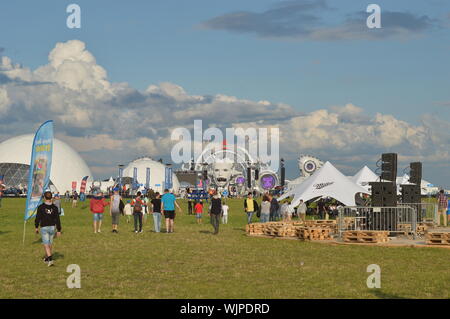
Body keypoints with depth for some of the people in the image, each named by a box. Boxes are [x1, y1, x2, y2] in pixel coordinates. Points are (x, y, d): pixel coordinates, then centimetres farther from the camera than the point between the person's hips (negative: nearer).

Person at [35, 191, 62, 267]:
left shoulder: (41, 207, -10)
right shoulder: (54, 207, -2)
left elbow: (38, 218, -5)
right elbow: (57, 219, -1)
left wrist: (36, 227, 9)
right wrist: (59, 230, 4)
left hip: (44, 228, -4)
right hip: (52, 227, 4)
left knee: (46, 244, -4)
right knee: (50, 243, 18)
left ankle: (50, 259, -21)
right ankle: (46, 258, 34)